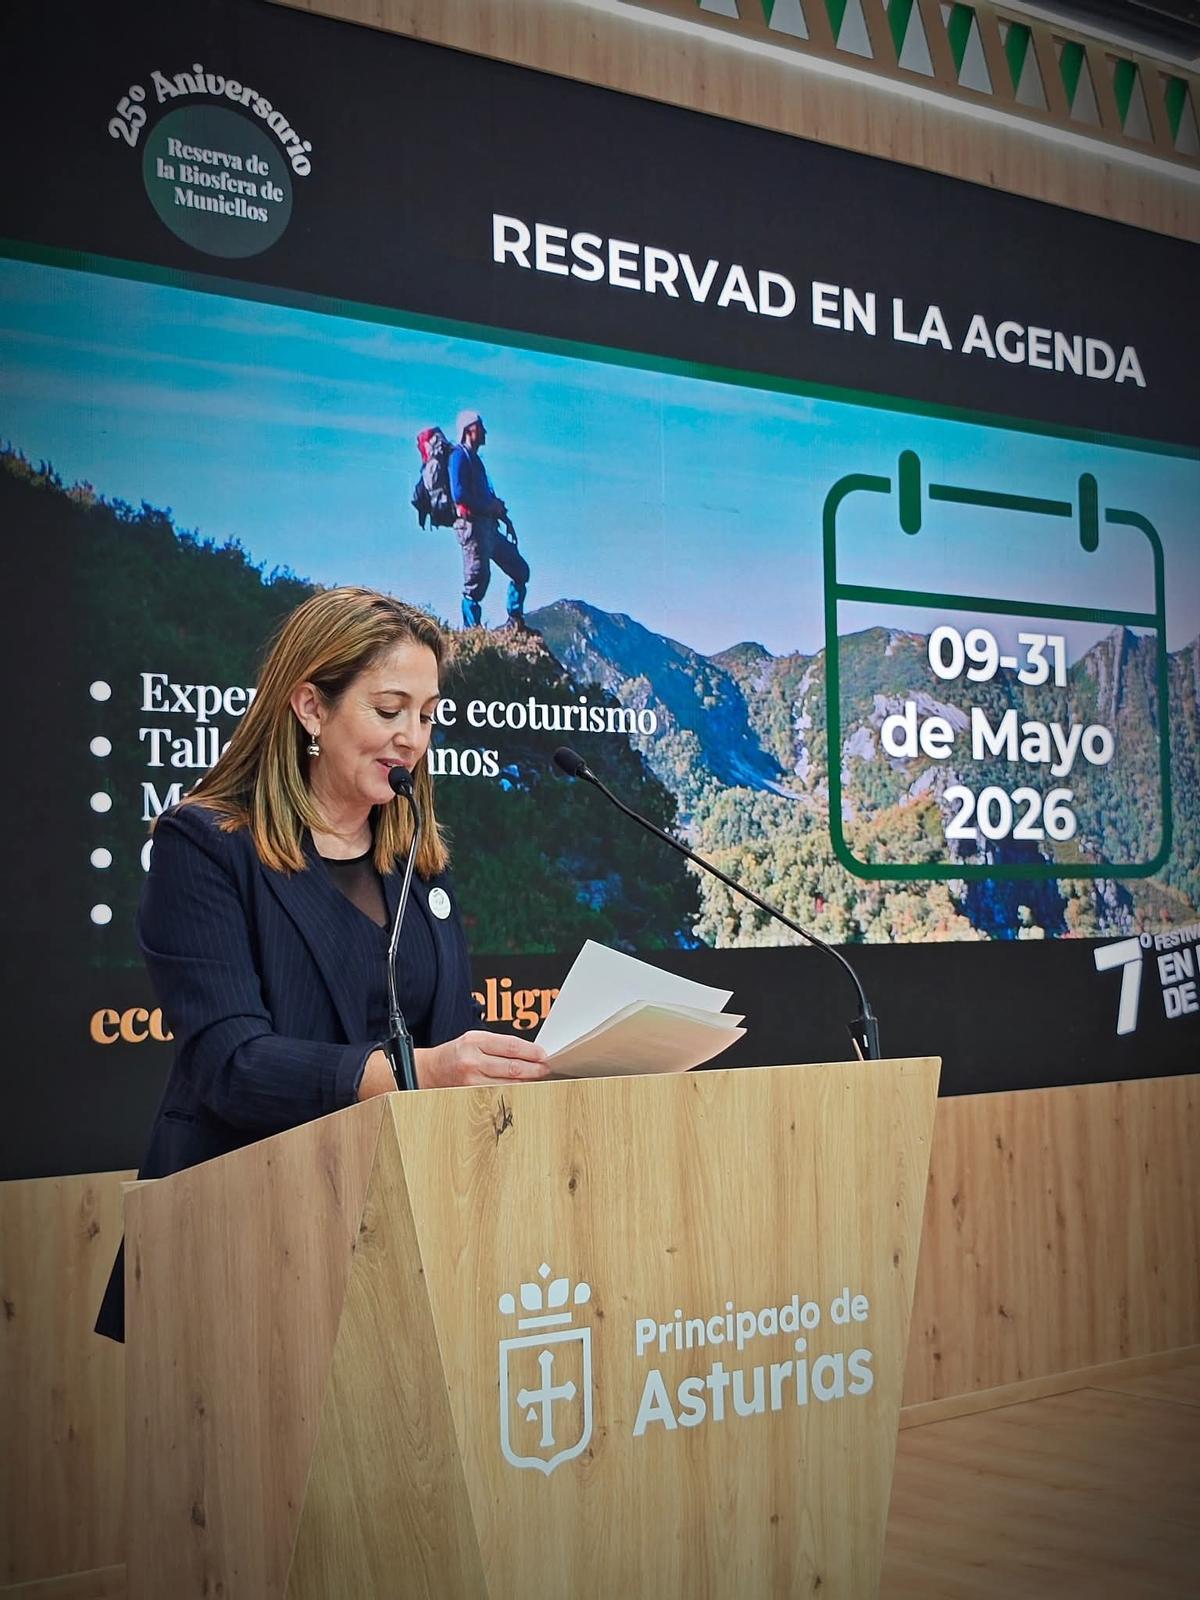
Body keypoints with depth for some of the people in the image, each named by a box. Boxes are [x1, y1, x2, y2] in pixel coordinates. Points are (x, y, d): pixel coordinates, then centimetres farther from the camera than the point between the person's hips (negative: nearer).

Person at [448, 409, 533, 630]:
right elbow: (459, 495, -18)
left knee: (519, 569, 10)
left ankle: (515, 622, 13)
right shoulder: (460, 456, -6)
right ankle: (471, 629, -9)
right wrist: (490, 506, -13)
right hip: (472, 525, -10)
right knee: (478, 576, -12)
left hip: (488, 527, 10)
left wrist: (499, 509, 12)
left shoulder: (474, 459, 23)